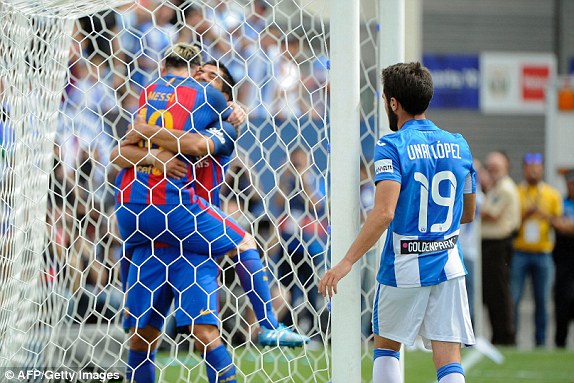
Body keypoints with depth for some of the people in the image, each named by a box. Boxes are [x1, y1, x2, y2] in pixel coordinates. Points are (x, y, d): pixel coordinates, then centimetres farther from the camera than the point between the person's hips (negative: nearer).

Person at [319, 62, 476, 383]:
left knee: (386, 347, 18)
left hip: (404, 269, -4)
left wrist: (347, 262, -20)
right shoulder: (458, 146, 7)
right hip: (449, 267, 4)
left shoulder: (391, 147, -10)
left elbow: (384, 214, -22)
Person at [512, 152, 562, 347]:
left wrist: (546, 216, -10)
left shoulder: (552, 194, 10)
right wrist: (526, 213, -13)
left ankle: (541, 341, 6)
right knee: (513, 298, -7)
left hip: (543, 253, 1)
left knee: (542, 300, 0)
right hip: (519, 252, -1)